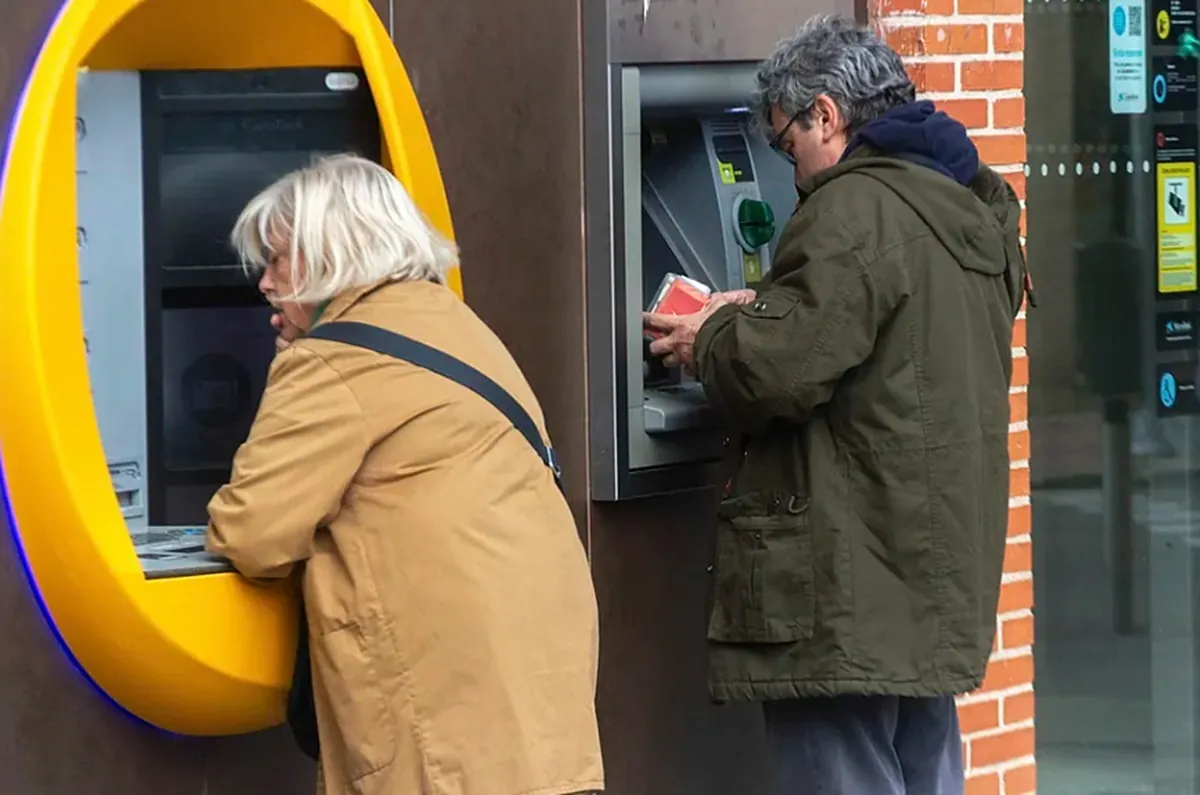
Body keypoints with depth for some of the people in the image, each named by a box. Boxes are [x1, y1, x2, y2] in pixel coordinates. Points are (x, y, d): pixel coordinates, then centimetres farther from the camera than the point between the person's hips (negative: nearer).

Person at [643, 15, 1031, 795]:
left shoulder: (857, 210, -17)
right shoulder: (971, 205, 13)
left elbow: (779, 370, -22)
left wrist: (707, 343, -1)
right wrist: (758, 315, 18)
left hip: (854, 585, -10)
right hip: (937, 577, 10)